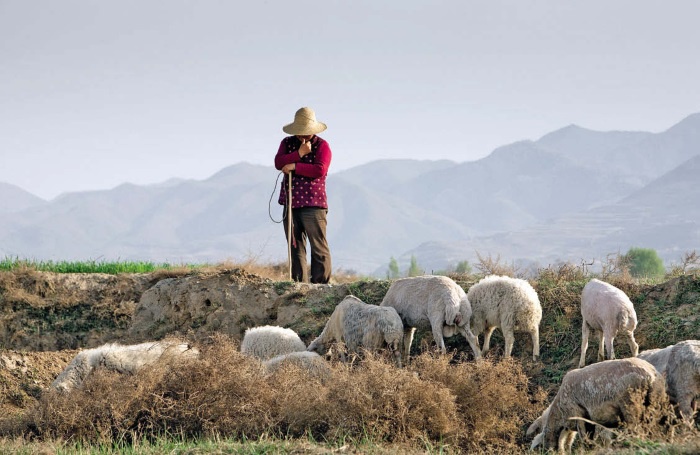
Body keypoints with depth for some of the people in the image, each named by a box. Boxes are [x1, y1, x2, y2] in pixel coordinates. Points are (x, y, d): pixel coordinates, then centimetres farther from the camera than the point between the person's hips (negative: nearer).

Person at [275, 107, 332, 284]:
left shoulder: (322, 146, 0)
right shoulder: (288, 143, 13)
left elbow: (320, 170, -15)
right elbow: (278, 162, -4)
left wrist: (294, 166, -12)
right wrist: (299, 153, -15)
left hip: (313, 204, -5)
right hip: (291, 204, 5)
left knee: (319, 247, -7)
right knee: (295, 247, 7)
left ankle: (320, 284, -7)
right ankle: (298, 284, 10)